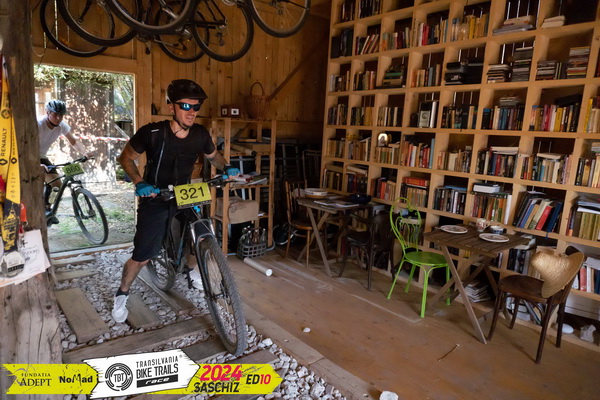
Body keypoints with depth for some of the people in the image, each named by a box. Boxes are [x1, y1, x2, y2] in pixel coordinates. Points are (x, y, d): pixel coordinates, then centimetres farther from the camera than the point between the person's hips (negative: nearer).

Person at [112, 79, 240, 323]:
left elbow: (213, 156, 9)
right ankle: (122, 294, 26)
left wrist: (226, 168, -10)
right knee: (142, 255, -2)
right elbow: (126, 158, -8)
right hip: (155, 198, -3)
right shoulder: (152, 132, -22)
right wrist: (139, 183, -22)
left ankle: (191, 268, 29)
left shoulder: (200, 134, -12)